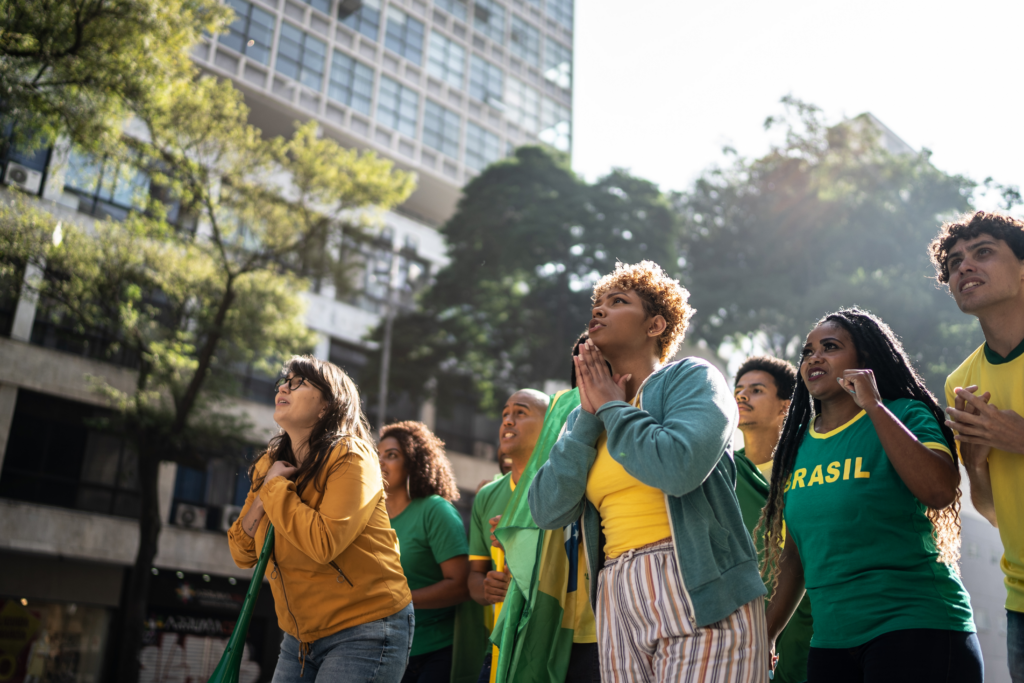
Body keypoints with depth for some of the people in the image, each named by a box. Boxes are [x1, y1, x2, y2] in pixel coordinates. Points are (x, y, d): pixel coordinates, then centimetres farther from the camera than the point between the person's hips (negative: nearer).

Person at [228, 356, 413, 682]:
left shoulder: (350, 456, -14)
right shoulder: (270, 464, 8)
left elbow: (322, 544, -27)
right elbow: (242, 553, 7)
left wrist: (274, 488, -16)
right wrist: (262, 497, -9)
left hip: (364, 632, -7)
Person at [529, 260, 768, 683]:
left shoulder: (691, 377, 0)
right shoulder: (586, 415, 16)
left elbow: (679, 466, -20)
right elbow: (548, 511, 3)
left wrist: (612, 408, -5)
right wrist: (589, 415, -1)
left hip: (698, 594, -5)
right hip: (618, 603, 5)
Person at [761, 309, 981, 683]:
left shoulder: (904, 415, -4)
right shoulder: (800, 442, 10)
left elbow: (940, 492, -24)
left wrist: (874, 406, -19)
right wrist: (765, 637, 16)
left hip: (917, 628, -5)